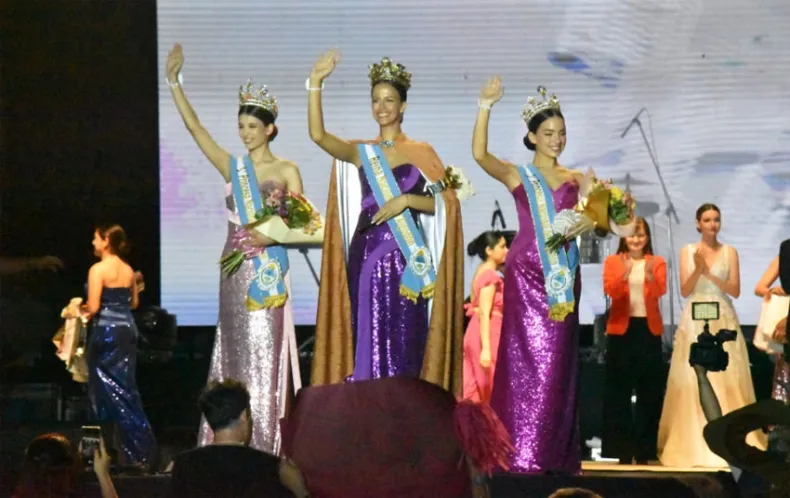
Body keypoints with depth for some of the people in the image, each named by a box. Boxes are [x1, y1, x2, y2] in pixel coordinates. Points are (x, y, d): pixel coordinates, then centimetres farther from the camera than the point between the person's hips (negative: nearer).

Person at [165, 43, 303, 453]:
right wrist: (174, 82, -1)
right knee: (236, 354, 4)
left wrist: (274, 234, -18)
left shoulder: (286, 171, 2)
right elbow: (194, 127, 5)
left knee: (264, 353, -6)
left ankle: (265, 443, -4)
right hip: (235, 270, 4)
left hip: (269, 270, -4)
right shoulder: (232, 167, 10)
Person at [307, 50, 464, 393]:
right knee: (369, 341, 1)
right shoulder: (361, 153, 9)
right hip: (367, 256, 2)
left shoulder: (422, 153, 6)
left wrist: (406, 199, -14)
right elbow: (318, 135, -8)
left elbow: (444, 202, 1)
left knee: (404, 343, -2)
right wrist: (315, 84, -17)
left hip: (407, 258, -2)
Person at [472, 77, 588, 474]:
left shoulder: (576, 180, 14)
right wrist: (486, 107, -20)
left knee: (557, 363, 2)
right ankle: (520, 452, -4)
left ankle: (555, 452, 6)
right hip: (526, 273, -3)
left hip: (563, 276, 3)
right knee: (525, 359, -5)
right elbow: (479, 154, -13)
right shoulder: (516, 175, 4)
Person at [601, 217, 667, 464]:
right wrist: (624, 275, -29)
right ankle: (622, 449, 2)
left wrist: (651, 276, -30)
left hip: (649, 329, 1)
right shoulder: (612, 261, 6)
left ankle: (644, 449, 7)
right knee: (619, 390, -1)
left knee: (649, 390, 2)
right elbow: (610, 290, -10)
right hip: (621, 329, -1)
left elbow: (660, 291, -9)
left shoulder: (657, 262, 8)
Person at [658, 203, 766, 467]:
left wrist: (710, 273, -13)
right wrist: (698, 269, -17)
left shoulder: (730, 252, 6)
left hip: (723, 321, 0)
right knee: (693, 382, -4)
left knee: (727, 382, -4)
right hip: (695, 322, 0)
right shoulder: (688, 251, 6)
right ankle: (694, 444, 0)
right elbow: (685, 291, -1)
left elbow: (735, 290, -2)